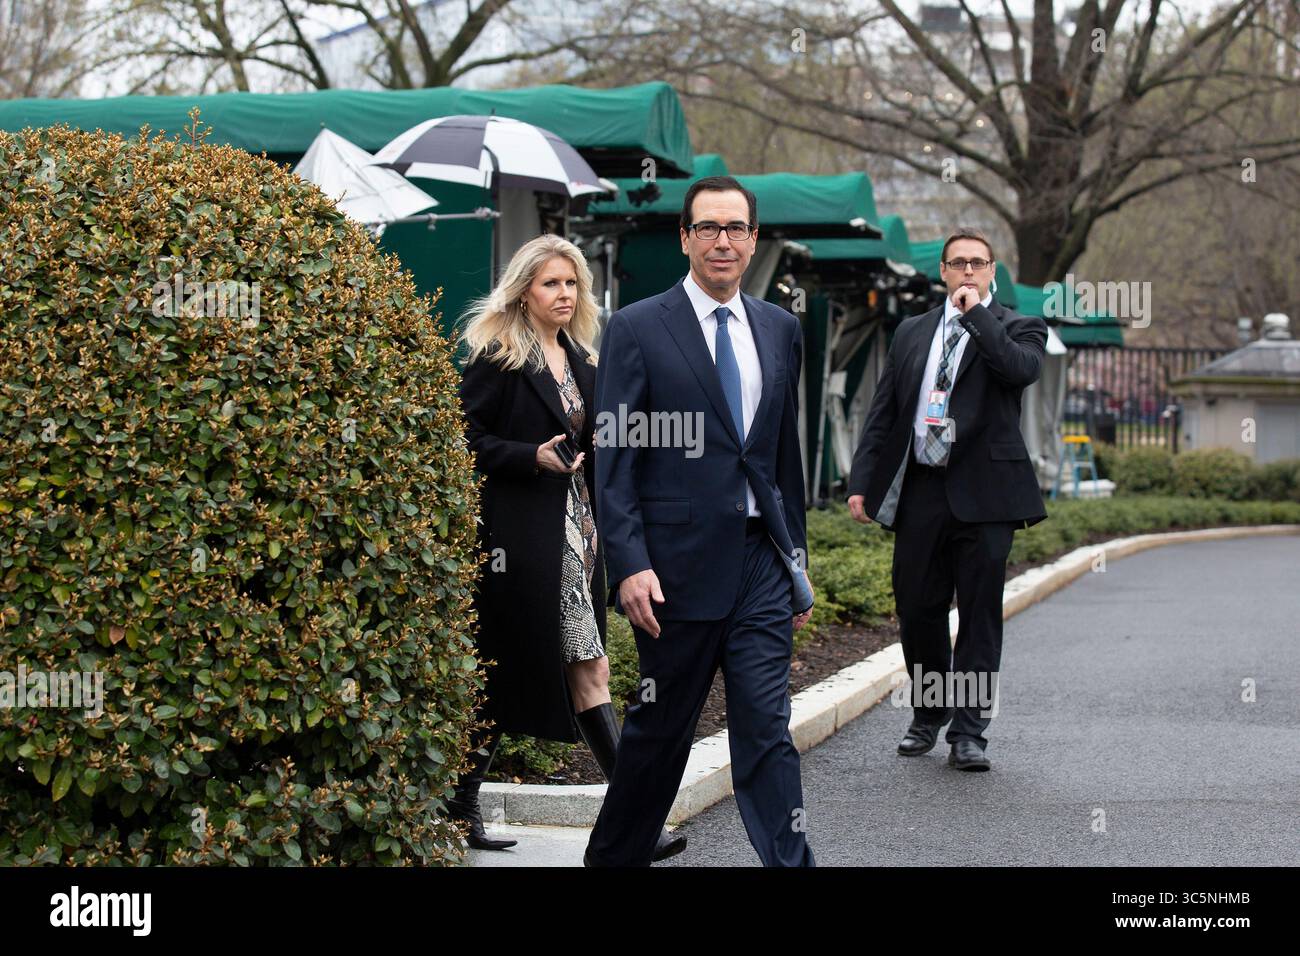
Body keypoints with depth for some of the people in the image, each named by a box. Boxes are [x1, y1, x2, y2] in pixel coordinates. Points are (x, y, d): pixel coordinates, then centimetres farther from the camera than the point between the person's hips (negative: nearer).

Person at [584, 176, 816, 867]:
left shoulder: (780, 330, 12)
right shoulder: (637, 329, -3)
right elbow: (614, 461, -7)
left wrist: (796, 557, 16)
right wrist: (630, 567, -15)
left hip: (761, 563, 3)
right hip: (677, 565, -3)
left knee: (768, 731, 0)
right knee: (660, 729, 8)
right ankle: (614, 857, 27)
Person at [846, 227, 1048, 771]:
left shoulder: (1016, 329, 5)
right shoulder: (912, 333, 15)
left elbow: (1022, 368, -19)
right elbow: (882, 413, 14)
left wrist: (978, 313, -12)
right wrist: (862, 481, 6)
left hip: (982, 495, -3)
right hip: (920, 490, 4)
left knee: (980, 614, -2)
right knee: (917, 610, 8)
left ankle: (968, 732, 4)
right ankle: (928, 716, 27)